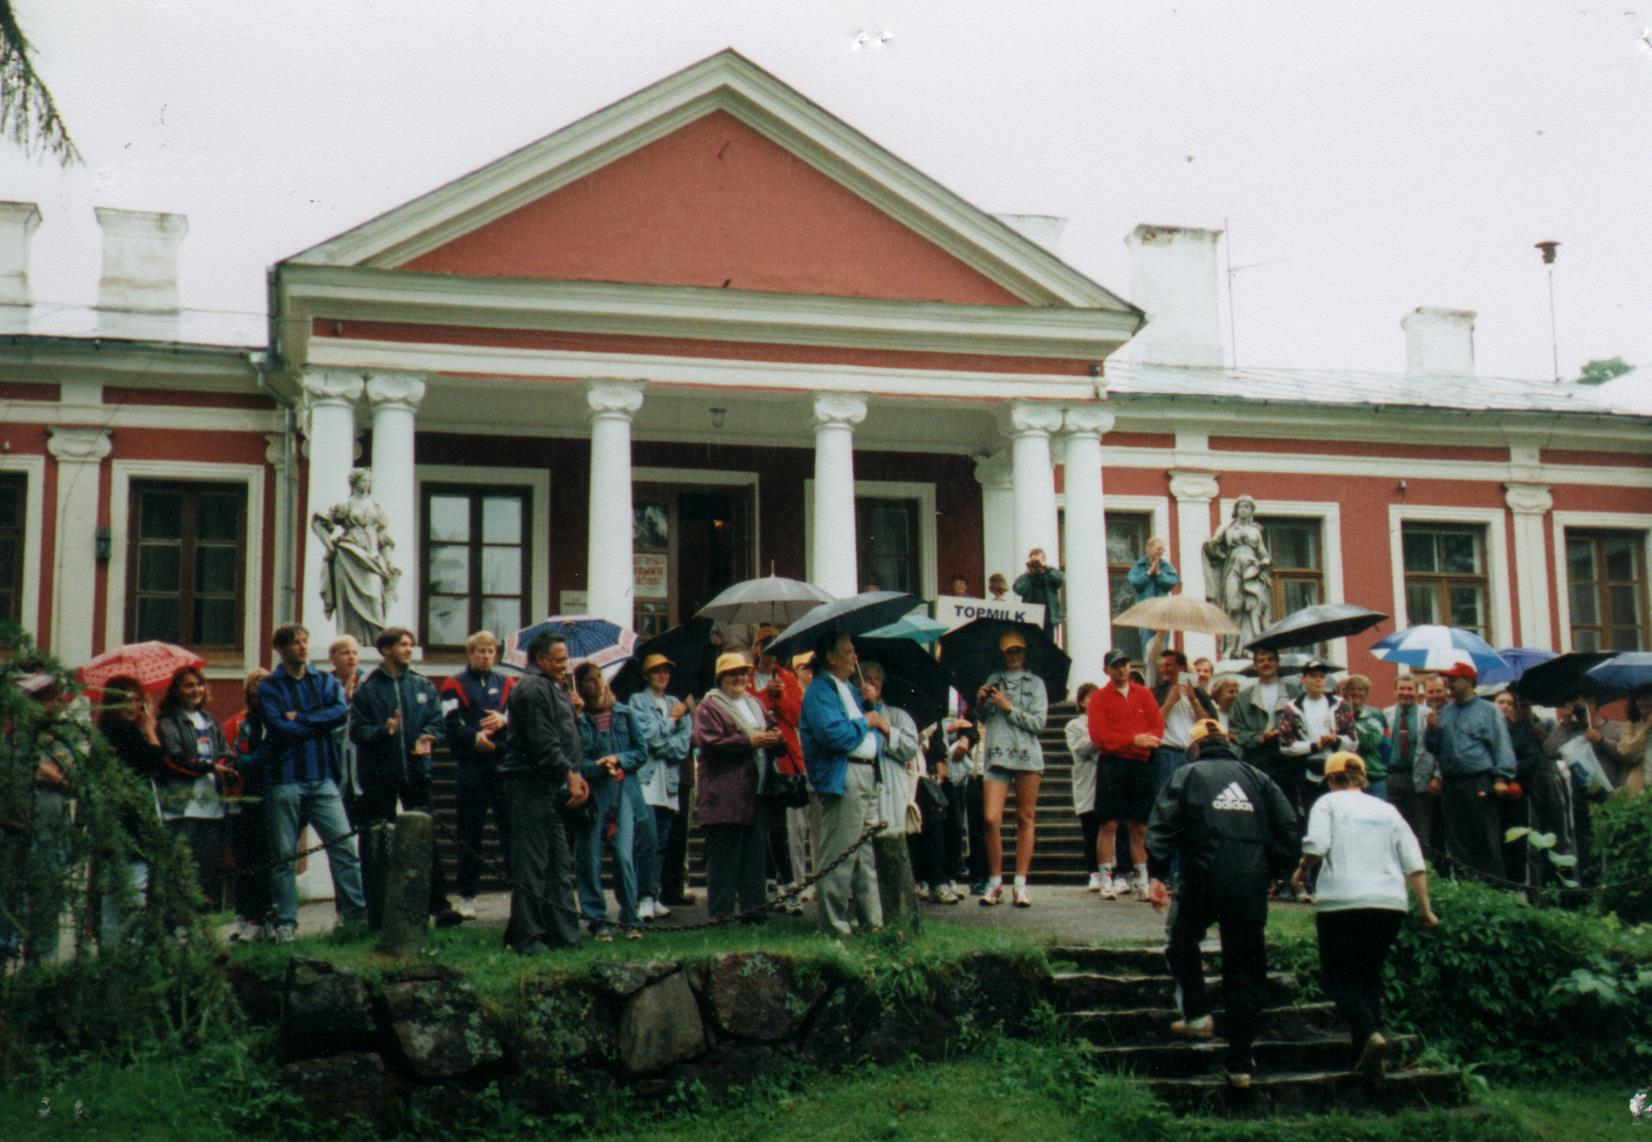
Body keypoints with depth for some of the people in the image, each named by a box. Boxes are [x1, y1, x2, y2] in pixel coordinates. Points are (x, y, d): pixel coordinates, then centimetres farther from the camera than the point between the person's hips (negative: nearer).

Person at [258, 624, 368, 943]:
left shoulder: (325, 681, 13)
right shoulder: (268, 687, 4)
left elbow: (342, 711, -7)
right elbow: (279, 727, -12)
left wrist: (300, 719, -10)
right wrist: (320, 722, -4)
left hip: (323, 779, 2)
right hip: (285, 781, -2)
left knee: (344, 845, -5)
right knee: (284, 854, 2)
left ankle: (356, 914, -1)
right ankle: (286, 922, 9)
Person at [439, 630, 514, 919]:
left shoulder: (507, 684, 14)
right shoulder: (454, 685, 6)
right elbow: (451, 725, -8)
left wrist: (504, 721, -20)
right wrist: (475, 736, -26)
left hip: (504, 766, 1)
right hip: (470, 768, -1)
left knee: (512, 828, -3)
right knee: (470, 834, 5)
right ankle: (467, 896, 12)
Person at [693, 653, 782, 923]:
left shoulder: (756, 705, 22)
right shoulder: (709, 707, -2)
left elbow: (772, 735, 26)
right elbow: (709, 743, -15)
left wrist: (776, 738, 1)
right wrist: (749, 741, -17)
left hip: (756, 793, 7)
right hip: (724, 796, -7)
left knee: (755, 853, 8)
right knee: (724, 856, -5)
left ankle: (752, 908, 14)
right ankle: (721, 913, -1)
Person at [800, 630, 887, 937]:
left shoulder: (850, 690, 22)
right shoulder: (819, 690, -9)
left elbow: (878, 723, 30)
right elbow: (834, 734, -22)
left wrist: (877, 720, 7)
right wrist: (866, 722, -8)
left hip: (866, 773, 10)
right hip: (842, 779, -10)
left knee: (866, 853, 14)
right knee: (839, 857, -7)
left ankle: (871, 919, 21)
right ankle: (835, 924, -2)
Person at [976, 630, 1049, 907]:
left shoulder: (1035, 683, 10)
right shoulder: (994, 680, 17)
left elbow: (1038, 723, -1)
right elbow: (983, 719, 18)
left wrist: (1009, 707, -7)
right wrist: (980, 703, -1)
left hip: (1027, 755, -1)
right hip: (996, 756, 1)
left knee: (1025, 818, 1)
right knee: (991, 819, -10)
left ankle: (1021, 884, 5)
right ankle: (994, 882, 1)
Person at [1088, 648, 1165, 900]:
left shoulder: (1144, 694, 13)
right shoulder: (1099, 698, 2)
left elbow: (1158, 725, 6)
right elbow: (1098, 736, -8)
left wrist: (1149, 741, -14)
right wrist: (1133, 740, -14)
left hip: (1140, 764, 3)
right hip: (1112, 764, -3)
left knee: (1139, 827, 6)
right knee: (1109, 824, -5)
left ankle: (1142, 881, 11)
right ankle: (1107, 880, -2)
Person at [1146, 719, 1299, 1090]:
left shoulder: (1188, 774, 9)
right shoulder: (1258, 778, 17)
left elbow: (1162, 825, -2)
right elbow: (1287, 825, 10)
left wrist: (1156, 875, -3)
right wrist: (1274, 872, 15)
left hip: (1203, 877, -2)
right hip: (1251, 886, 3)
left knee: (1181, 944, 24)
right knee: (1245, 969, 8)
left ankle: (1197, 1014, 7)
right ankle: (1241, 1063, 6)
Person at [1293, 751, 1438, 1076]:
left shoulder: (1328, 803, 6)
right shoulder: (1387, 810, 17)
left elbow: (1316, 846, -11)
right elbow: (1415, 864, 11)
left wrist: (1302, 871, 8)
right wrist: (1425, 908, 14)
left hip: (1342, 902, -4)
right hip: (1390, 903, 4)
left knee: (1337, 977, 5)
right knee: (1370, 974, 16)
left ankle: (1369, 1034, -20)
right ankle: (1370, 1059, 9)